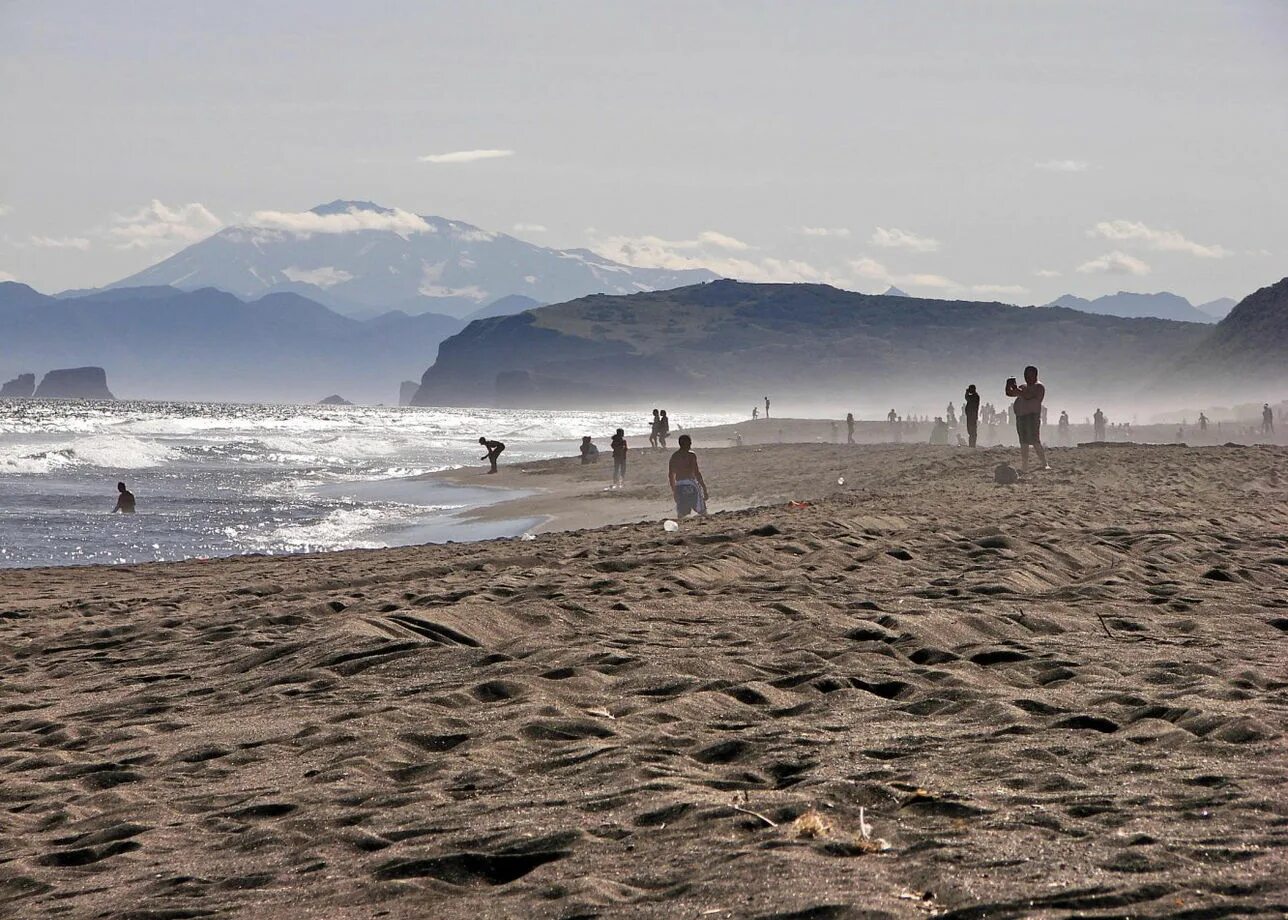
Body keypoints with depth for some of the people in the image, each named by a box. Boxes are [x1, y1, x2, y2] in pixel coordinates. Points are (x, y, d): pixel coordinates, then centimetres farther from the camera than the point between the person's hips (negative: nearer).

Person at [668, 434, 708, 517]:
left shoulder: (674, 456, 10)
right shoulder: (691, 455, -8)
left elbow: (670, 475, 15)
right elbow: (696, 473, -13)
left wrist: (673, 490, 25)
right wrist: (704, 487, -9)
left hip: (679, 486, 5)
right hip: (690, 484, -5)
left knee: (681, 514, 6)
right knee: (702, 511, 5)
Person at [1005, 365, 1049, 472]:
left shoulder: (1039, 386, -3)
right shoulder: (1023, 386, 22)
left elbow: (1027, 396, -18)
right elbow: (1009, 393, 23)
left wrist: (1016, 388, -14)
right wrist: (1009, 385, 3)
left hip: (1032, 415, -8)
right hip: (1020, 417, 8)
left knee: (1035, 441, -16)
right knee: (1024, 443, 7)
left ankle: (1045, 465, -16)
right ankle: (1024, 467, 9)